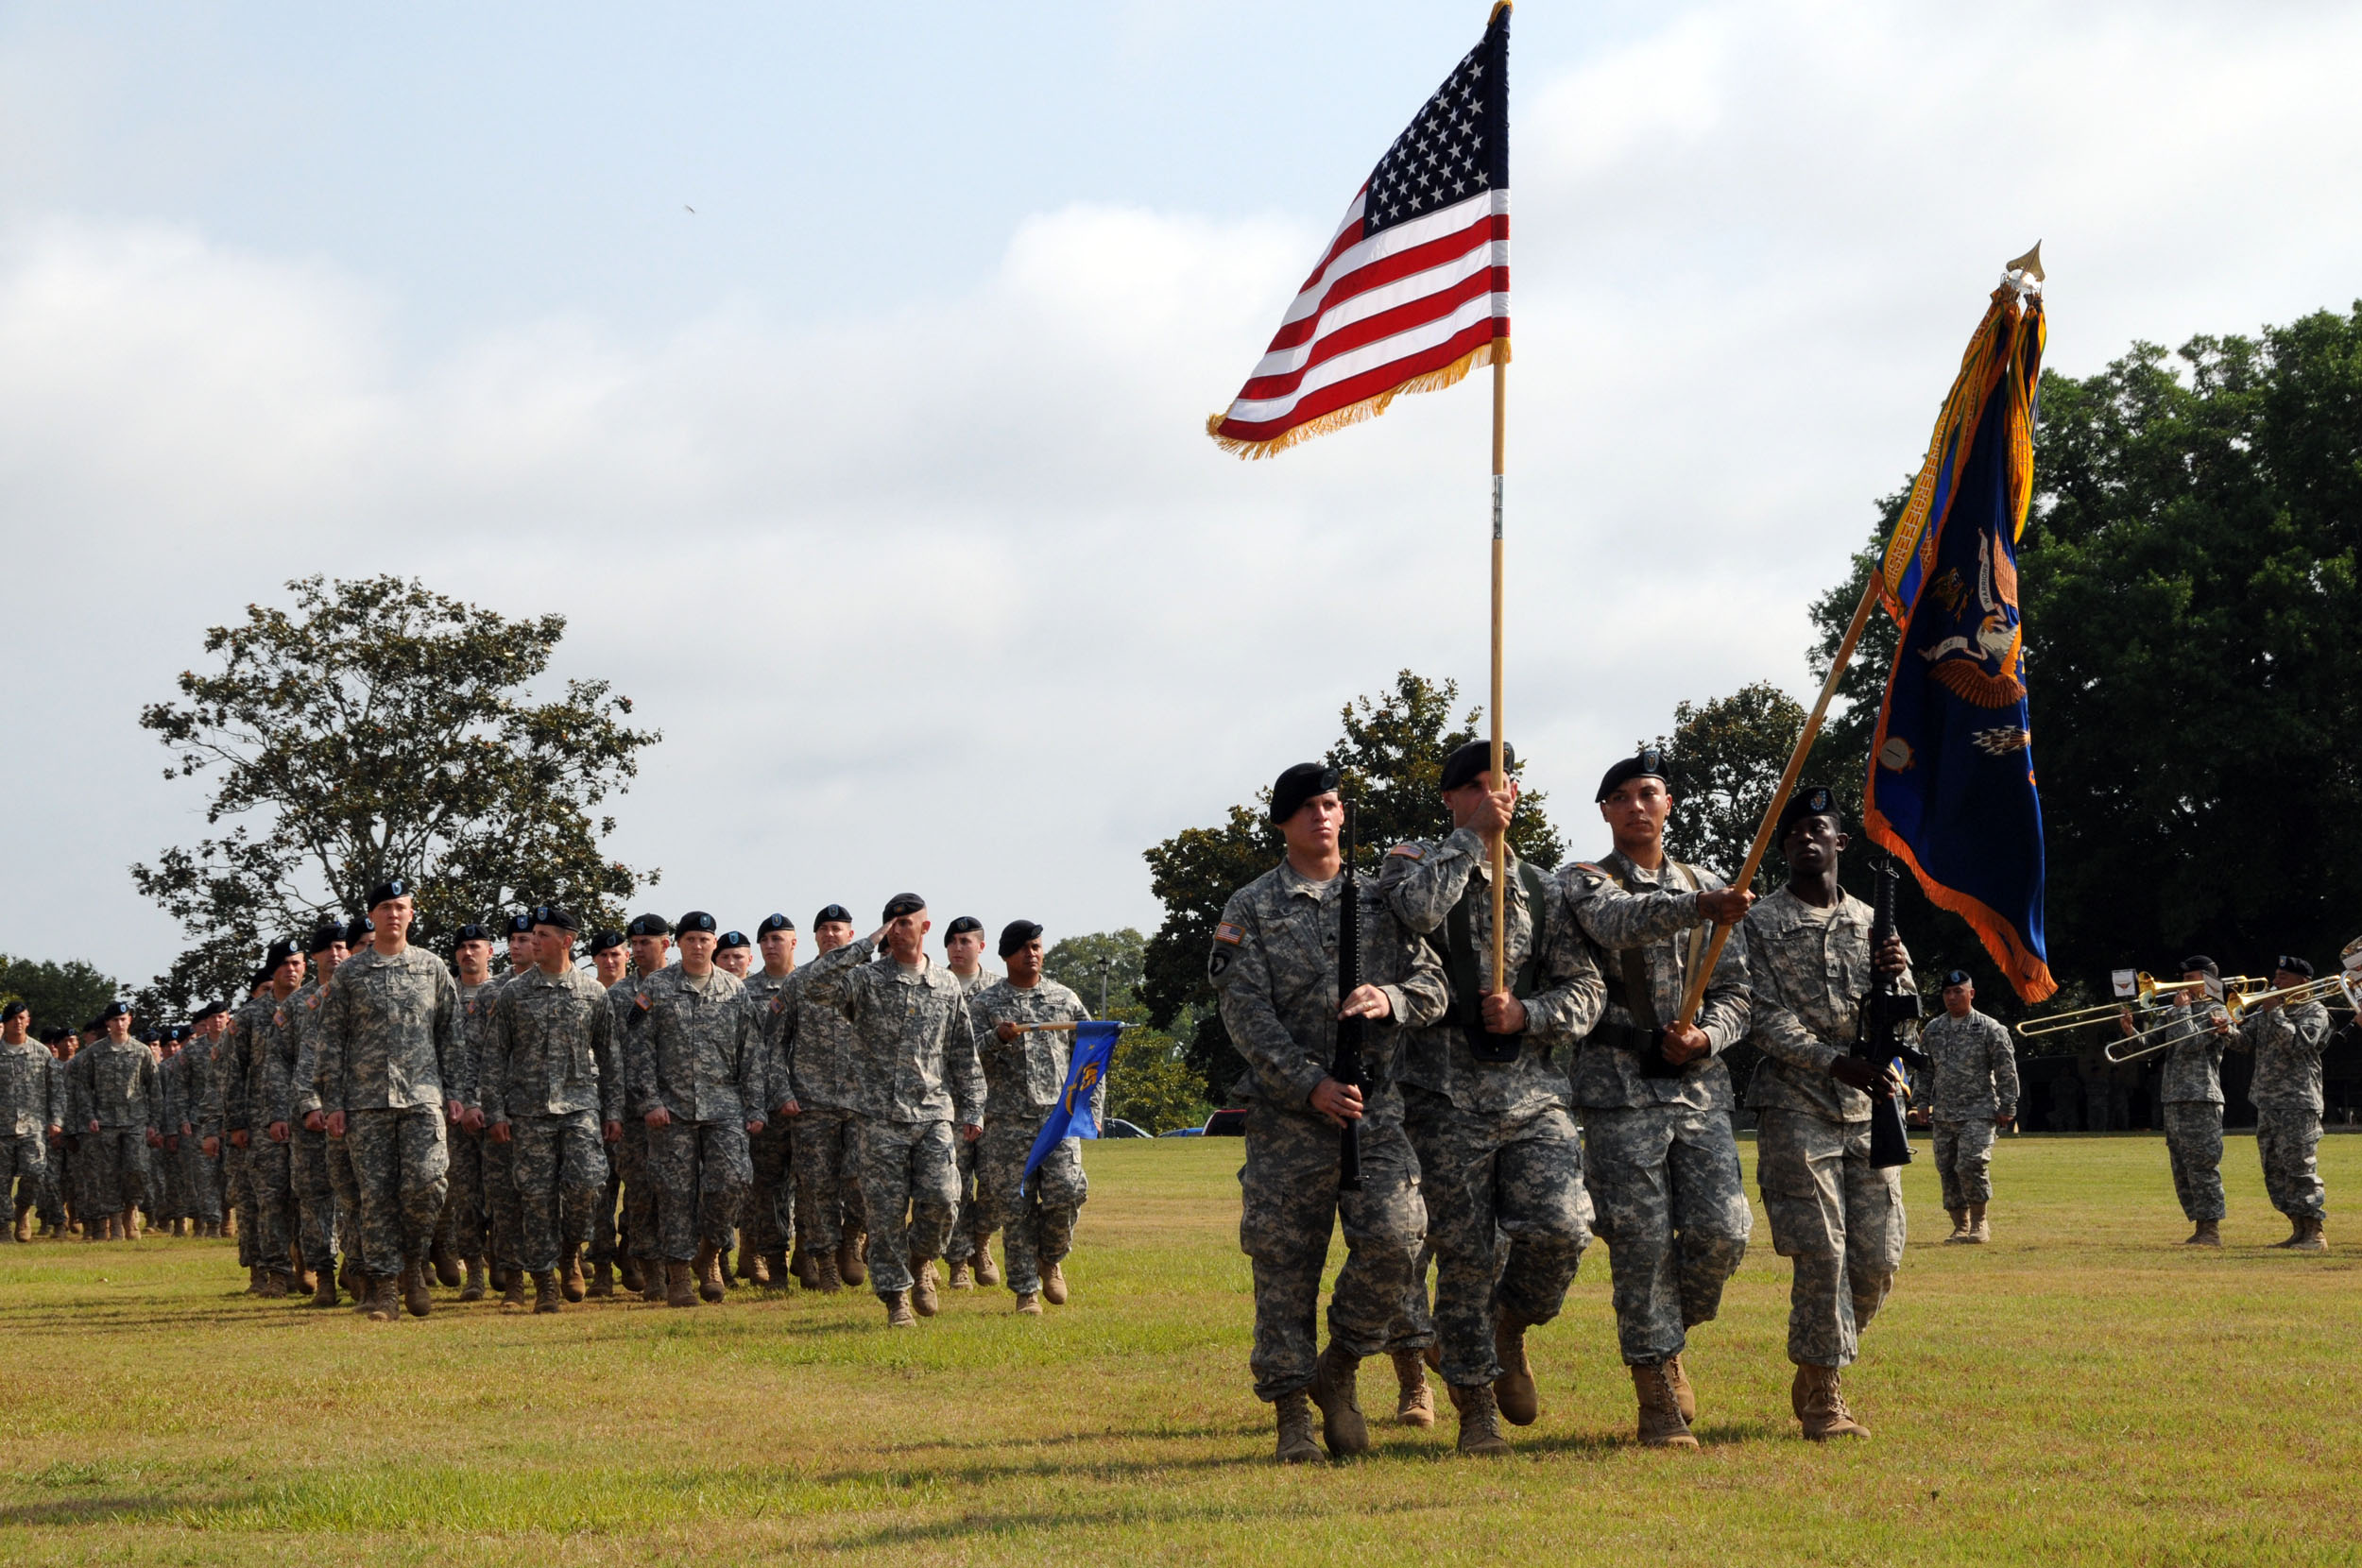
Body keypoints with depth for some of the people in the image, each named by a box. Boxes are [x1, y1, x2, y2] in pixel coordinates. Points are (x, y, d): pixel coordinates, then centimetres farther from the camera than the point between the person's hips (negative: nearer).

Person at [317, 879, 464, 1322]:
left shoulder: (432, 968, 11)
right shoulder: (348, 974, 7)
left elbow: (450, 1035, 13)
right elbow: (331, 1043, 7)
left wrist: (453, 1092, 6)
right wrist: (332, 1103, 0)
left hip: (422, 1097, 0)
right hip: (366, 1099, 0)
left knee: (427, 1182, -13)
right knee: (376, 1193, -1)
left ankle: (413, 1264, 9)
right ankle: (384, 1285, 4)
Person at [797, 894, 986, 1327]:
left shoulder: (948, 987, 12)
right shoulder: (866, 980, 3)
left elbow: (965, 1056, 17)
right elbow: (815, 985, -17)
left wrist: (972, 1110, 12)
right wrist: (866, 947, -14)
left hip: (934, 1114, 2)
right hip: (881, 1117, -2)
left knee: (941, 1198, -11)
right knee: (886, 1211, -2)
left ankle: (921, 1261, 18)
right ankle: (896, 1297, 7)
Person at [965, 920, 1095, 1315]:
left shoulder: (1065, 999, 14)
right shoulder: (984, 1003, 8)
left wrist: (1093, 1109, 6)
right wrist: (998, 1038, -21)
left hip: (1059, 1115, 1)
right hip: (1006, 1120, -1)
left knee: (1066, 1193, -14)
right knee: (1015, 1206, -3)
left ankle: (1050, 1260, 13)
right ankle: (1026, 1289, 5)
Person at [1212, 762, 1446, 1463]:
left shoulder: (1382, 900, 13)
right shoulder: (1249, 909, 4)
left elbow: (1434, 987, 10)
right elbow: (1246, 1015, -5)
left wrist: (1390, 999, -13)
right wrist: (1312, 1085, -15)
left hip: (1375, 1104, 2)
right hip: (1286, 1113, -2)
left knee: (1394, 1238, -13)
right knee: (1285, 1262, -1)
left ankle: (1338, 1371, 9)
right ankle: (1292, 1417, 8)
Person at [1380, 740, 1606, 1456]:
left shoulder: (1541, 890, 14)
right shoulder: (1416, 862, 4)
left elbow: (1585, 988, 10)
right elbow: (1414, 910, -20)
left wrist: (1528, 1014, -8)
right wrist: (1473, 838, -13)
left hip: (1534, 1093, 3)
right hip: (1449, 1095, -3)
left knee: (1561, 1228, -14)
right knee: (1464, 1256, -2)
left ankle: (1511, 1325, 16)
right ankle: (1476, 1409, 11)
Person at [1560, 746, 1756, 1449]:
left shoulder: (1709, 887, 15)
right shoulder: (1582, 883, 3)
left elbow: (1735, 994, 13)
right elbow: (1619, 919, -22)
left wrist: (1706, 1037, -9)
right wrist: (1697, 908, -40)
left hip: (1699, 1084, 3)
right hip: (1620, 1086, -3)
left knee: (1722, 1231, -7)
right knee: (1641, 1240, -6)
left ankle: (1668, 1334, 21)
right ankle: (1660, 1401, 0)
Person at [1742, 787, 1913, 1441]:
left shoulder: (1872, 922, 16)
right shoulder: (1761, 923, 2)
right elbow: (1763, 1019, -7)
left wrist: (1898, 976, -12)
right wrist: (1835, 1061, -20)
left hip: (1868, 1106, 5)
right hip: (1796, 1107, -4)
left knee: (1878, 1257, 2)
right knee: (1822, 1251, -10)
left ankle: (1819, 1368, 22)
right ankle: (1821, 1398, -1)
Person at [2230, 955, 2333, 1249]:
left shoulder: (2314, 1012, -2)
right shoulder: (2265, 1011, 18)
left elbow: (2298, 1043, -18)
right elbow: (2244, 1042, 10)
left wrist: (2276, 1014, -16)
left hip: (2299, 1102, -8)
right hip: (2267, 1101, 8)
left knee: (2299, 1167, -11)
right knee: (2274, 1170, 7)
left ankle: (2315, 1233, -7)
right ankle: (2299, 1230, 13)